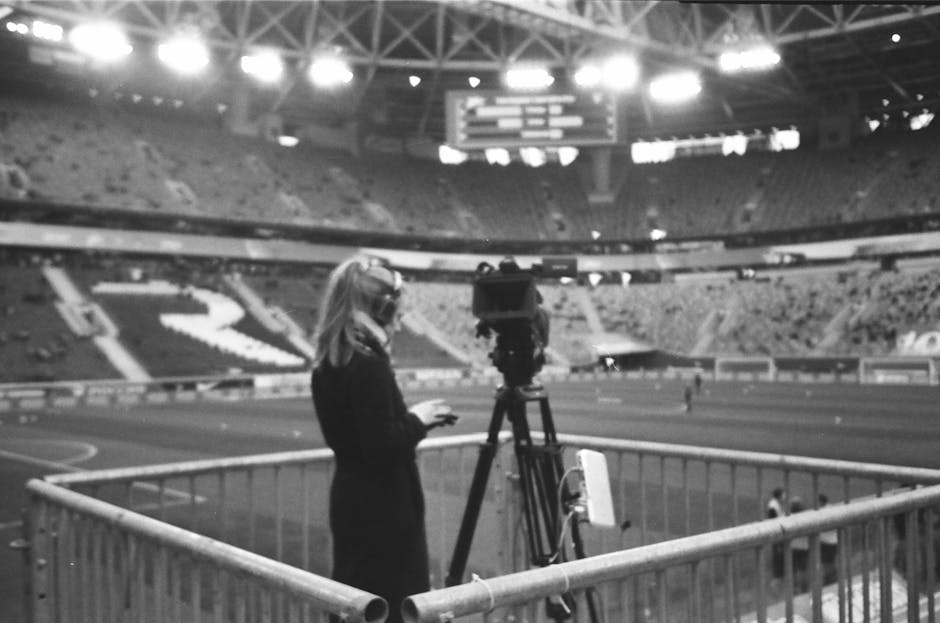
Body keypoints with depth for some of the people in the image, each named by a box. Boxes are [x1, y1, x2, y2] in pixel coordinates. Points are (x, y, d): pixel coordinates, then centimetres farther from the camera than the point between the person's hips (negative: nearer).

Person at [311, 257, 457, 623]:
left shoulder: (327, 365, 6)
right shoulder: (369, 365, -21)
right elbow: (383, 447, -24)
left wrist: (412, 418, 9)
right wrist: (417, 420, -8)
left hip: (351, 503, 9)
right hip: (384, 510, -9)